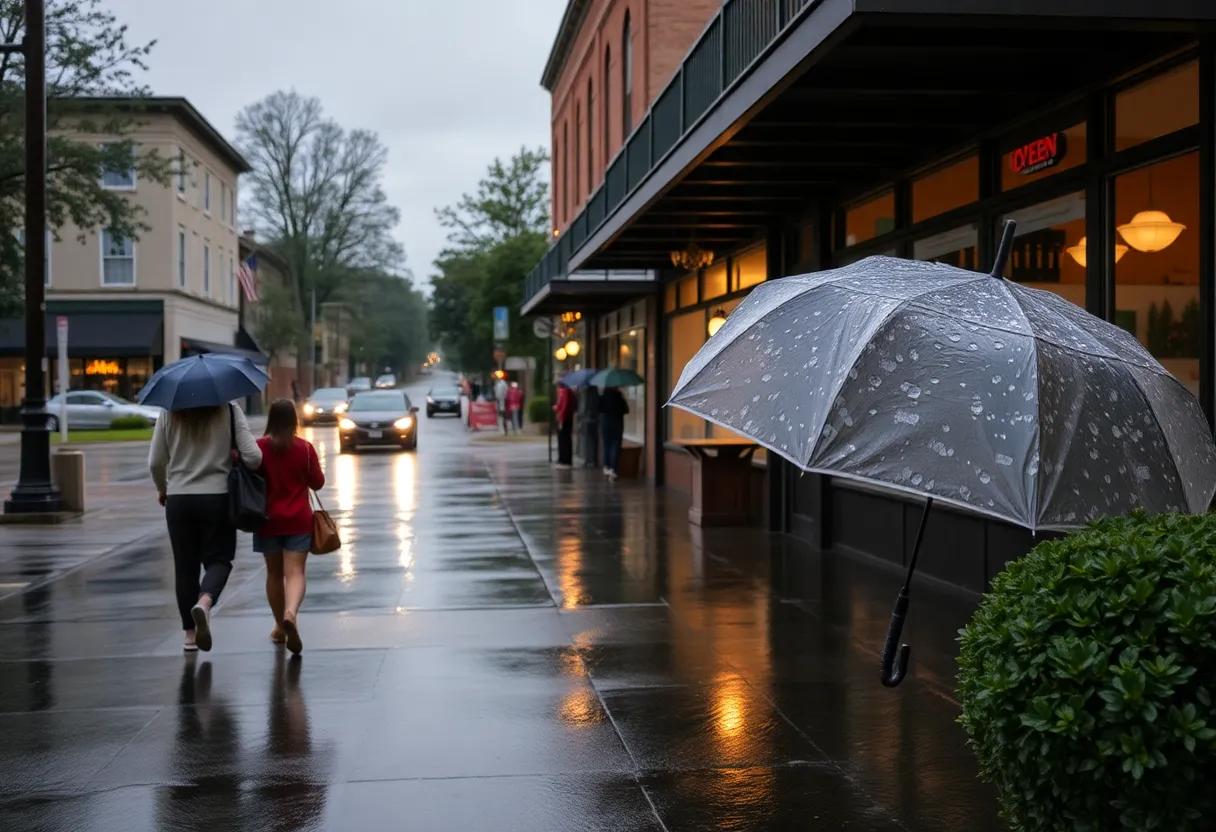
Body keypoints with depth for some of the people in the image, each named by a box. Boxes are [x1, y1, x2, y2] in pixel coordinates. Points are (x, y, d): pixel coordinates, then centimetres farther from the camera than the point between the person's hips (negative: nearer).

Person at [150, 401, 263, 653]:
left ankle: (190, 633, 16)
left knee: (185, 566, 12)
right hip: (218, 498, -2)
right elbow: (253, 458, -11)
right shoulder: (229, 412, -5)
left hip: (178, 500, 2)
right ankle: (205, 601, -22)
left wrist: (163, 489, 20)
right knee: (218, 559, 9)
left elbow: (155, 462, 1)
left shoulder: (169, 414, -1)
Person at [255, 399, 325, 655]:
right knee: (295, 571, -5)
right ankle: (291, 614, -32)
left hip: (268, 519, 1)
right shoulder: (305, 448, -5)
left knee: (274, 573, 14)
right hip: (298, 520, -1)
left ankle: (280, 628, 23)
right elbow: (318, 482, 2)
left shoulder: (258, 447, -6)